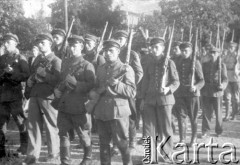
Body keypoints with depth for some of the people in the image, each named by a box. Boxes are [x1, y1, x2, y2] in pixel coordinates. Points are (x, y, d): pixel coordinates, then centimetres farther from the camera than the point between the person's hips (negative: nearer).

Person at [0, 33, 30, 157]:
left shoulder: (20, 58, 0)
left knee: (20, 121, 1)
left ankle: (24, 146, 14)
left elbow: (26, 75, -9)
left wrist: (12, 72, -18)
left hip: (15, 95, -5)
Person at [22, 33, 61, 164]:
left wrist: (40, 73, -10)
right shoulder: (38, 61, 20)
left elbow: (57, 80, -14)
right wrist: (30, 80, 5)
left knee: (51, 126, 2)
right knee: (32, 125, 4)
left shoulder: (56, 61, -2)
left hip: (48, 97, -6)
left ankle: (54, 154, 12)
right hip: (35, 96, 6)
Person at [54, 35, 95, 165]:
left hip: (79, 106, -5)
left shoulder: (87, 66, -5)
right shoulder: (65, 63, 14)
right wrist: (57, 89, 5)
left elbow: (91, 86, -12)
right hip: (64, 105, 5)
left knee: (83, 135, 8)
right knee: (63, 133, 6)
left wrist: (73, 83, -20)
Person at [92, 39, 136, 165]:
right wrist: (95, 92, 1)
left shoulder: (126, 69, -2)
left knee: (122, 143, -2)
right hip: (101, 112, 5)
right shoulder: (100, 69, 14)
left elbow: (132, 92, -7)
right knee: (103, 144, 9)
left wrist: (117, 84, -20)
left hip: (118, 112, -5)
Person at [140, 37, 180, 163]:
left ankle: (167, 154, 12)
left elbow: (176, 81, -2)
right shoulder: (150, 64, 12)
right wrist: (143, 98, 12)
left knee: (165, 127, 1)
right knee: (150, 128, 0)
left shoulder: (169, 63, -1)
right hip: (150, 99, 4)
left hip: (164, 99, -3)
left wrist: (169, 89, -22)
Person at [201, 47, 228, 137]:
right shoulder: (205, 65, 8)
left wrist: (223, 85, -23)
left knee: (218, 112, 6)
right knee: (206, 112, 2)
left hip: (217, 92, -2)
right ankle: (205, 131, 10)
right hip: (206, 92, 2)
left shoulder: (222, 65, 0)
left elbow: (225, 78, -4)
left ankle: (219, 131, 21)